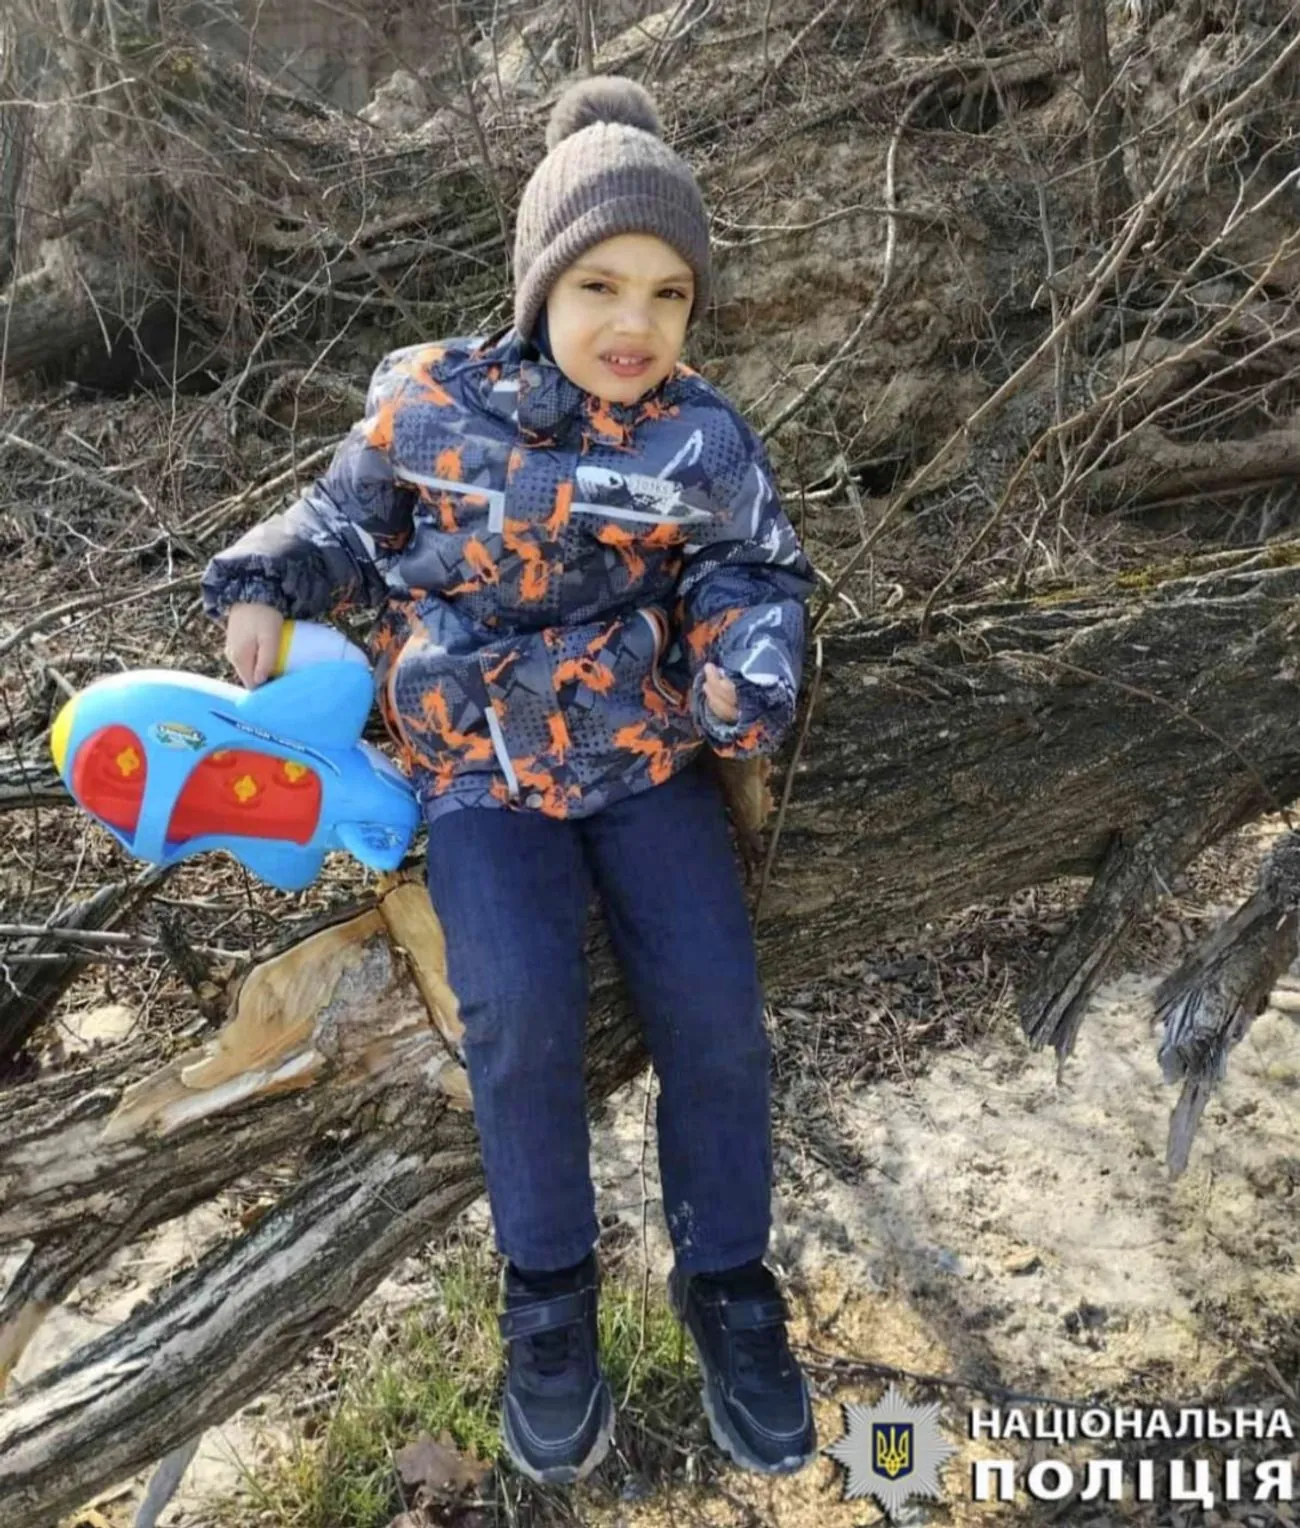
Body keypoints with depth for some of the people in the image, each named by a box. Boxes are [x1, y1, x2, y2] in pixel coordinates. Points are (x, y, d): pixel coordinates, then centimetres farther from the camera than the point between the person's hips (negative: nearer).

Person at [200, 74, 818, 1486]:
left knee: (713, 1000, -13)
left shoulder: (700, 442, -2)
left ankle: (726, 1279, 13)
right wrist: (264, 591, -4)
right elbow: (344, 520, 12)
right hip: (480, 766, -1)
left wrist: (750, 666, -19)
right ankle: (548, 1293, 5)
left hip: (645, 756, 1)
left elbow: (753, 574, 2)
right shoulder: (430, 405, -2)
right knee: (521, 1010, -22)